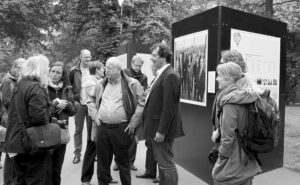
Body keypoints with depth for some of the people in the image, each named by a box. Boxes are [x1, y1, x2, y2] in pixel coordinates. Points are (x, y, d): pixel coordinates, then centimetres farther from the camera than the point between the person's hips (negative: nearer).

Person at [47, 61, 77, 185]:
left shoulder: (66, 89, 7)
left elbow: (73, 110, 7)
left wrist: (67, 104, -12)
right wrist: (55, 105, -19)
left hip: (62, 133, 4)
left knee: (57, 170, 17)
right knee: (47, 170, 2)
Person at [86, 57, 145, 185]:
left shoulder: (132, 84, -5)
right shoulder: (100, 84, 9)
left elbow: (142, 102, -5)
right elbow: (91, 100, 22)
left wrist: (134, 122, -8)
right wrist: (95, 115, 10)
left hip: (122, 128, -4)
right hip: (102, 128, 4)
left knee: (123, 162, 9)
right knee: (102, 161, 14)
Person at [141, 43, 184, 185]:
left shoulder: (170, 76, -17)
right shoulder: (162, 74, 14)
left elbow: (169, 106, -22)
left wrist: (161, 130, -22)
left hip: (162, 129, -10)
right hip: (157, 127, 10)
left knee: (167, 164, 2)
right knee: (161, 162, 20)